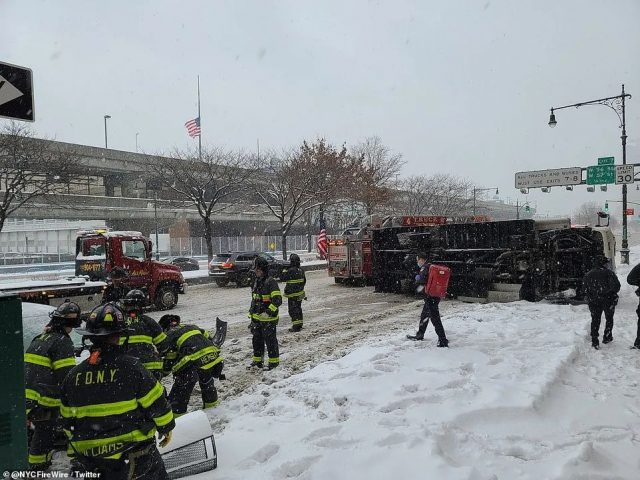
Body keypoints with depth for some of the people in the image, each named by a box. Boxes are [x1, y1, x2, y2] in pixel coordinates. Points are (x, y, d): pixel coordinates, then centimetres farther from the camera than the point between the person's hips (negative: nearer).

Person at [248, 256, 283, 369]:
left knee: (270, 340, 2)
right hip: (256, 317, 8)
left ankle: (274, 361, 15)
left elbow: (277, 300, -23)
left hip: (268, 319, -8)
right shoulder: (256, 281, 10)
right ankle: (257, 359, 30)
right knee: (257, 339, 16)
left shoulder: (271, 282, -17)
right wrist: (251, 312, 20)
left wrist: (268, 312, -27)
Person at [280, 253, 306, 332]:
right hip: (300, 294, 9)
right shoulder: (301, 270, 7)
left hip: (293, 294, -8)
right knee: (298, 309, 17)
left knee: (293, 310, -3)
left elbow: (282, 277, -14)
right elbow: (304, 281, 16)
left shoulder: (291, 270, -20)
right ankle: (299, 325, 23)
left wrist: (284, 270, 1)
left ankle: (296, 326, -2)